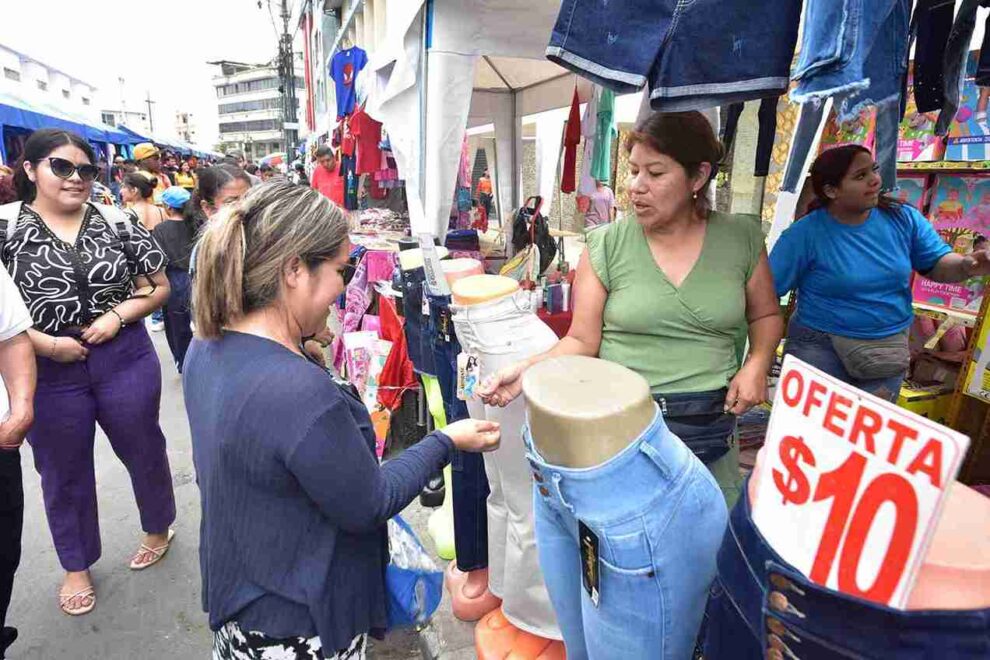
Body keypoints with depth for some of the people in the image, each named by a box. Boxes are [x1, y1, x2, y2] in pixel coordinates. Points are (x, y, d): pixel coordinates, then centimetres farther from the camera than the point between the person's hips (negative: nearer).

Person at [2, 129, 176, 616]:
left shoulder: (117, 224, -2)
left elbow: (158, 287, 2)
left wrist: (117, 315, -13)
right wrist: (45, 343, -16)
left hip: (125, 360, 1)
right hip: (48, 370, 0)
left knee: (144, 449, 16)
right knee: (64, 471, 16)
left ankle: (158, 527, 43)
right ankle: (76, 566, 38)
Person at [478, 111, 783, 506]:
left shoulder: (741, 238, -1)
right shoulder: (607, 245, -6)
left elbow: (765, 314, 13)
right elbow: (582, 341, -5)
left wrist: (758, 362, -5)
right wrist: (526, 371, -20)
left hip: (711, 426, 2)